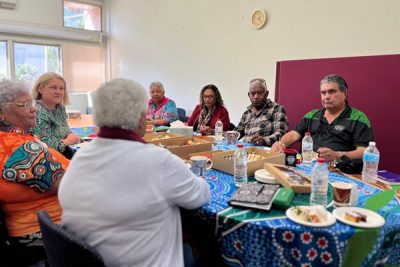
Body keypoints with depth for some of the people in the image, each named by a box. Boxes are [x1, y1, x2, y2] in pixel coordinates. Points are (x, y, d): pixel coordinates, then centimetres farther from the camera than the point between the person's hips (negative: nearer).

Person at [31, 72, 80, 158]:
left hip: (65, 153, 7)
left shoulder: (60, 108, 6)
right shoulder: (37, 112, -18)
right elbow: (46, 145, -24)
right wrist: (69, 140, -11)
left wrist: (72, 136, -6)